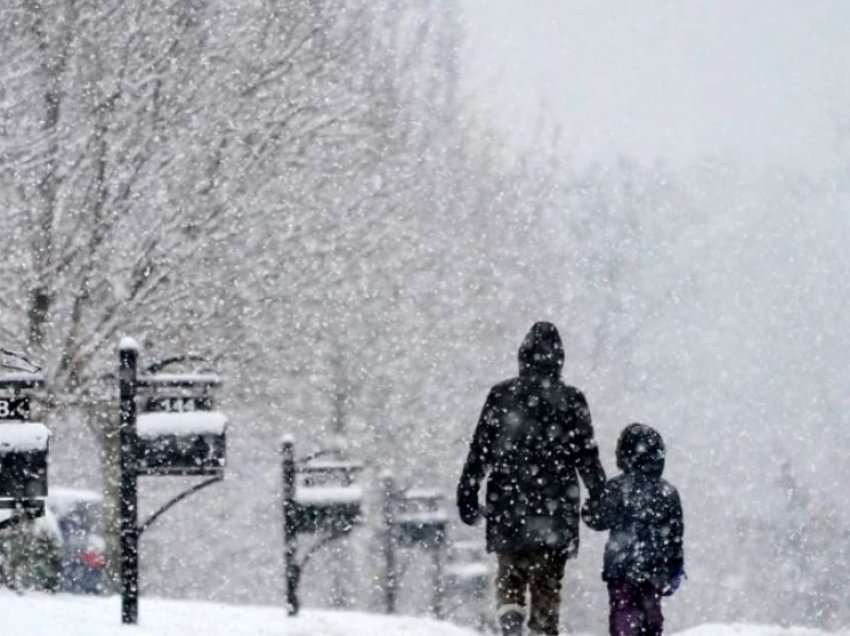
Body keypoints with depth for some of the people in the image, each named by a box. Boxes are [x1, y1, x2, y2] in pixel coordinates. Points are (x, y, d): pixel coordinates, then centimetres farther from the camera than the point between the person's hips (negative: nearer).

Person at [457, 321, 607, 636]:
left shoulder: (501, 395, 1)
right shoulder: (570, 401, -1)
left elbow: (480, 448, 2)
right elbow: (587, 457, 2)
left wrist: (467, 491, 8)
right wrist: (602, 500, 10)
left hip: (507, 505, 1)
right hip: (554, 505, -1)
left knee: (509, 573, 13)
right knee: (548, 580, 7)